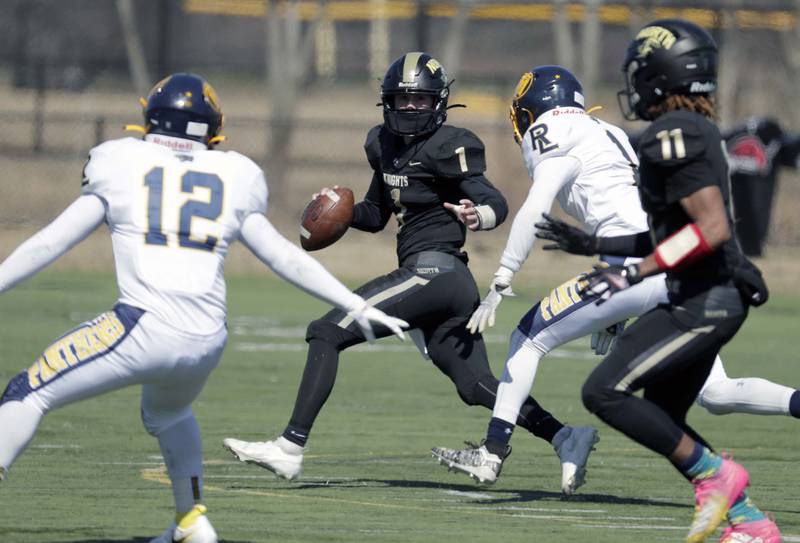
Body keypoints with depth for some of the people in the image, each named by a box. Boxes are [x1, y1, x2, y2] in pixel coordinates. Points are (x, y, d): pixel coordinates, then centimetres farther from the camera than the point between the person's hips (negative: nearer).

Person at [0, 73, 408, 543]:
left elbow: (50, 243, 8)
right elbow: (286, 258, 19)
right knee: (167, 414, 36)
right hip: (208, 340, 4)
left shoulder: (123, 168, 8)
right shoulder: (230, 182, 15)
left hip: (144, 328, -4)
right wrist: (356, 305, 28)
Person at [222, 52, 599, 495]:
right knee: (476, 385, 10)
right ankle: (565, 437, 2)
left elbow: (496, 202, -18)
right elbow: (376, 215, 26)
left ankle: (291, 447, -14)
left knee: (326, 333, -11)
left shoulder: (446, 148, -10)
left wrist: (477, 215, -41)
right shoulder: (385, 144, 16)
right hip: (445, 284, 10)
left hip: (433, 271, -10)